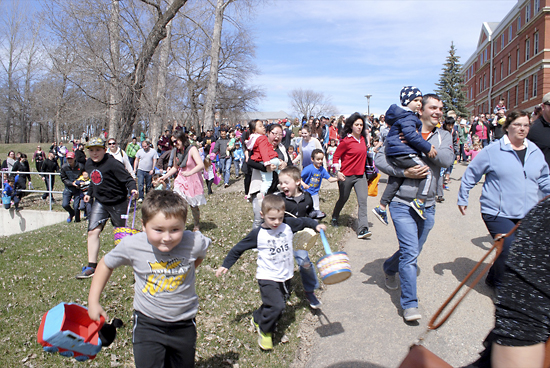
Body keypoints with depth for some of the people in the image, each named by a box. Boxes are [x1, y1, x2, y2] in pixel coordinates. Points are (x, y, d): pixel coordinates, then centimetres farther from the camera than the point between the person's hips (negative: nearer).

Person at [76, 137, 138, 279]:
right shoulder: (89, 164, 4)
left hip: (118, 202, -5)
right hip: (100, 202, 6)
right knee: (93, 231, -7)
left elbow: (128, 178, -21)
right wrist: (89, 193, 26)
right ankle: (91, 266, -1)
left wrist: (132, 189, -38)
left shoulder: (113, 164, -20)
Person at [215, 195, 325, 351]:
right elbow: (239, 248, -3)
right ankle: (265, 331, 9)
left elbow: (303, 221, 12)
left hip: (286, 275, 5)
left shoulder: (288, 225, -7)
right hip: (268, 277, -5)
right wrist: (226, 265, -2)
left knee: (279, 303, 16)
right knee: (276, 305, -18)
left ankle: (257, 319, 42)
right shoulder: (258, 234, -14)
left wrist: (316, 225, -4)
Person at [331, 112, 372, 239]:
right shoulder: (346, 141, -13)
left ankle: (362, 229, -15)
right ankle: (334, 217, 43)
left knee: (363, 200, -11)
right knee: (343, 199, 13)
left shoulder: (362, 138, 6)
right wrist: (338, 171, -19)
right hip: (346, 175, -5)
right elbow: (336, 156, -10)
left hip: (360, 175, 5)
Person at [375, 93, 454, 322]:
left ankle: (389, 268, 48)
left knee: (413, 251, 17)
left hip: (427, 206, 5)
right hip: (402, 203, -4)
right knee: (410, 252, -11)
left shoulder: (443, 136, 7)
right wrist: (404, 172, -20)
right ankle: (409, 304, -1)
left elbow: (447, 159, -12)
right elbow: (379, 159, -8)